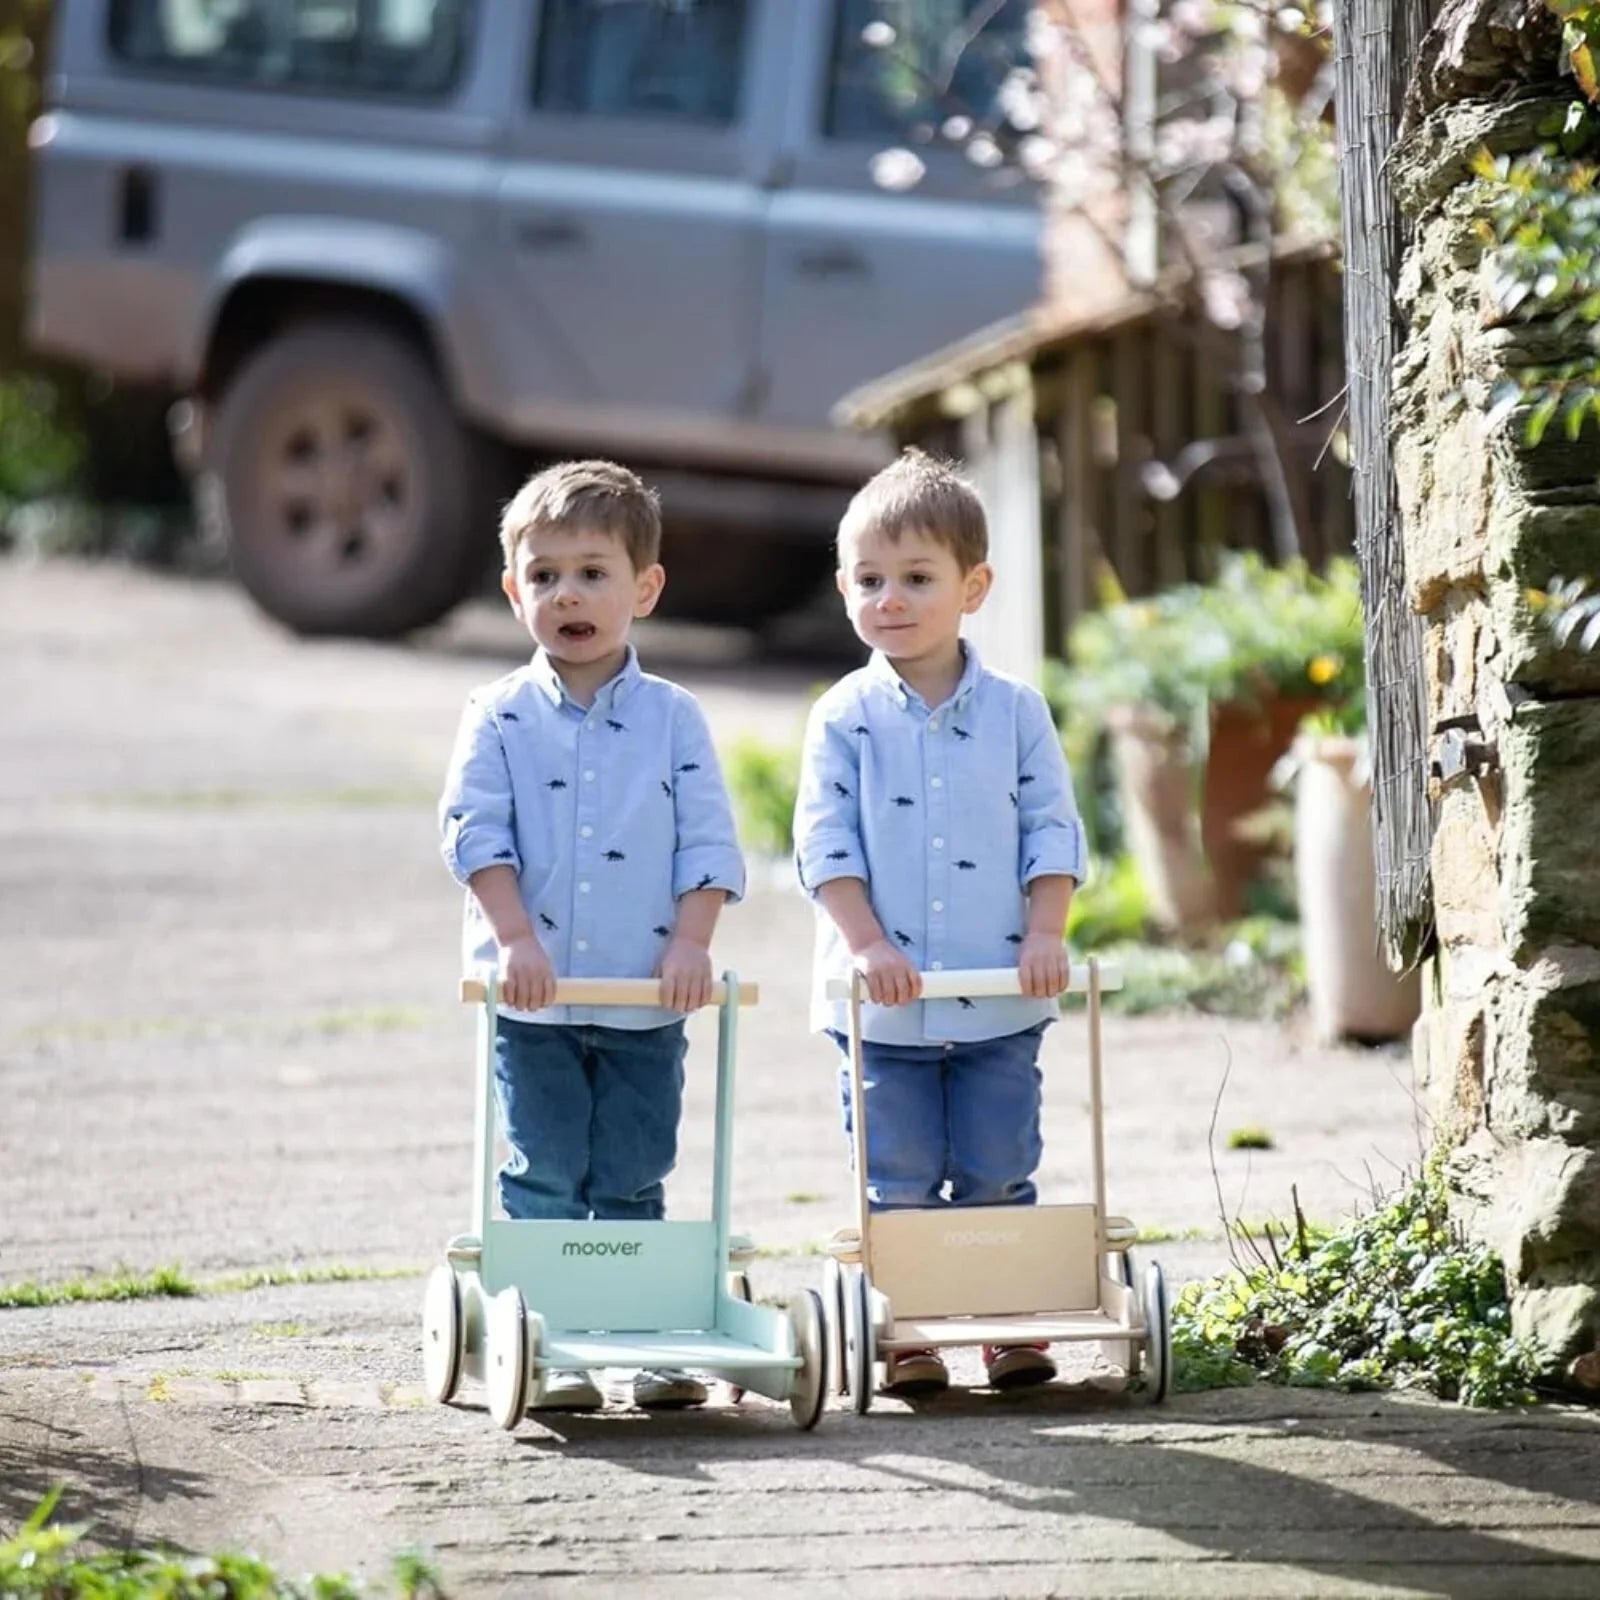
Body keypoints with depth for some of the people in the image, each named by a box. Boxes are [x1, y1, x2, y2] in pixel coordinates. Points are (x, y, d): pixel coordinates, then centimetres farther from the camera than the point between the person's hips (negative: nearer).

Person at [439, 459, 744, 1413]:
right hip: (534, 1004, -1)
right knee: (543, 1182, -2)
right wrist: (515, 939, -16)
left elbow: (709, 843, 2)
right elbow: (477, 833, -5)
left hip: (646, 1002, 1)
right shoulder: (500, 719, 2)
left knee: (633, 1186, 6)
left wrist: (691, 942, -11)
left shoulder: (674, 719, 4)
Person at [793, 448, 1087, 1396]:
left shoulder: (1015, 712, 3)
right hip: (882, 1006, 0)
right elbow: (827, 846, -4)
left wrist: (1047, 933, -10)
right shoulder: (846, 720, 0)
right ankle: (906, 1337, 10)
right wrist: (867, 944, -15)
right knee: (898, 1185, 3)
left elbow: (1053, 834, 3)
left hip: (1000, 1000, 0)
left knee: (998, 1177, 4)